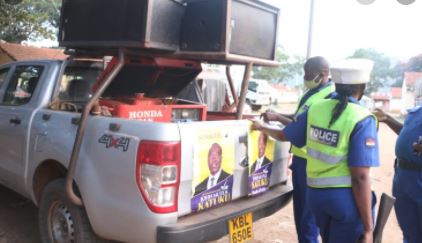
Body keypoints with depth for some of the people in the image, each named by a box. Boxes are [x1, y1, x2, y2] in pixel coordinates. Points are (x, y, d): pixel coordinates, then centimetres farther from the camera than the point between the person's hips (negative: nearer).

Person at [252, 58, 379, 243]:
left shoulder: (315, 109, -1)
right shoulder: (362, 120, -16)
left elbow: (284, 135, 13)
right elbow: (360, 178, -20)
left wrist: (262, 127, 34)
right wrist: (368, 228, -14)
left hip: (315, 194, 6)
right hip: (347, 198, -5)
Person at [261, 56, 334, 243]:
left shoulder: (329, 96, -19)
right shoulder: (312, 92, 11)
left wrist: (278, 118, -16)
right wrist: (277, 115, 8)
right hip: (301, 156, 10)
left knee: (308, 209, 3)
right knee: (300, 205, 20)